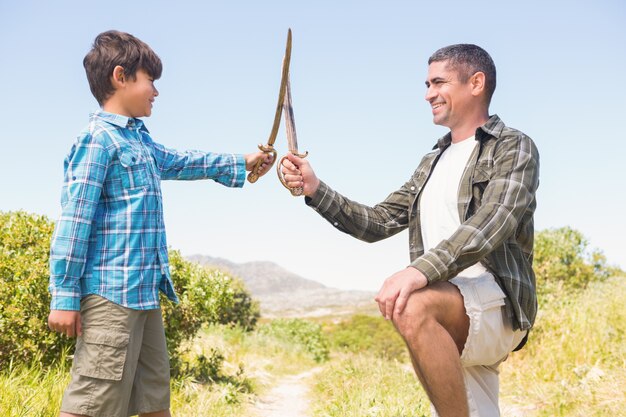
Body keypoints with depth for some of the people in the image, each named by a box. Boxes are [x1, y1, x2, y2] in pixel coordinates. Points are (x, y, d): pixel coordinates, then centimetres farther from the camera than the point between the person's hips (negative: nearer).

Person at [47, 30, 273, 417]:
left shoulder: (139, 140, 18)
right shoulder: (99, 138, -10)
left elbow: (179, 162, 36)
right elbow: (74, 218, -14)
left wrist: (240, 163, 40)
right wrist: (65, 296, -16)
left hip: (144, 290, 10)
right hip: (111, 293, -10)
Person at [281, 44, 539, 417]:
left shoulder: (513, 147, 0)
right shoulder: (432, 163, 24)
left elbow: (493, 222, -19)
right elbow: (377, 223, 20)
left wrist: (422, 269, -34)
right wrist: (316, 190, 6)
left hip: (497, 302, -7)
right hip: (450, 329, 7)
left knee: (414, 307, -35)